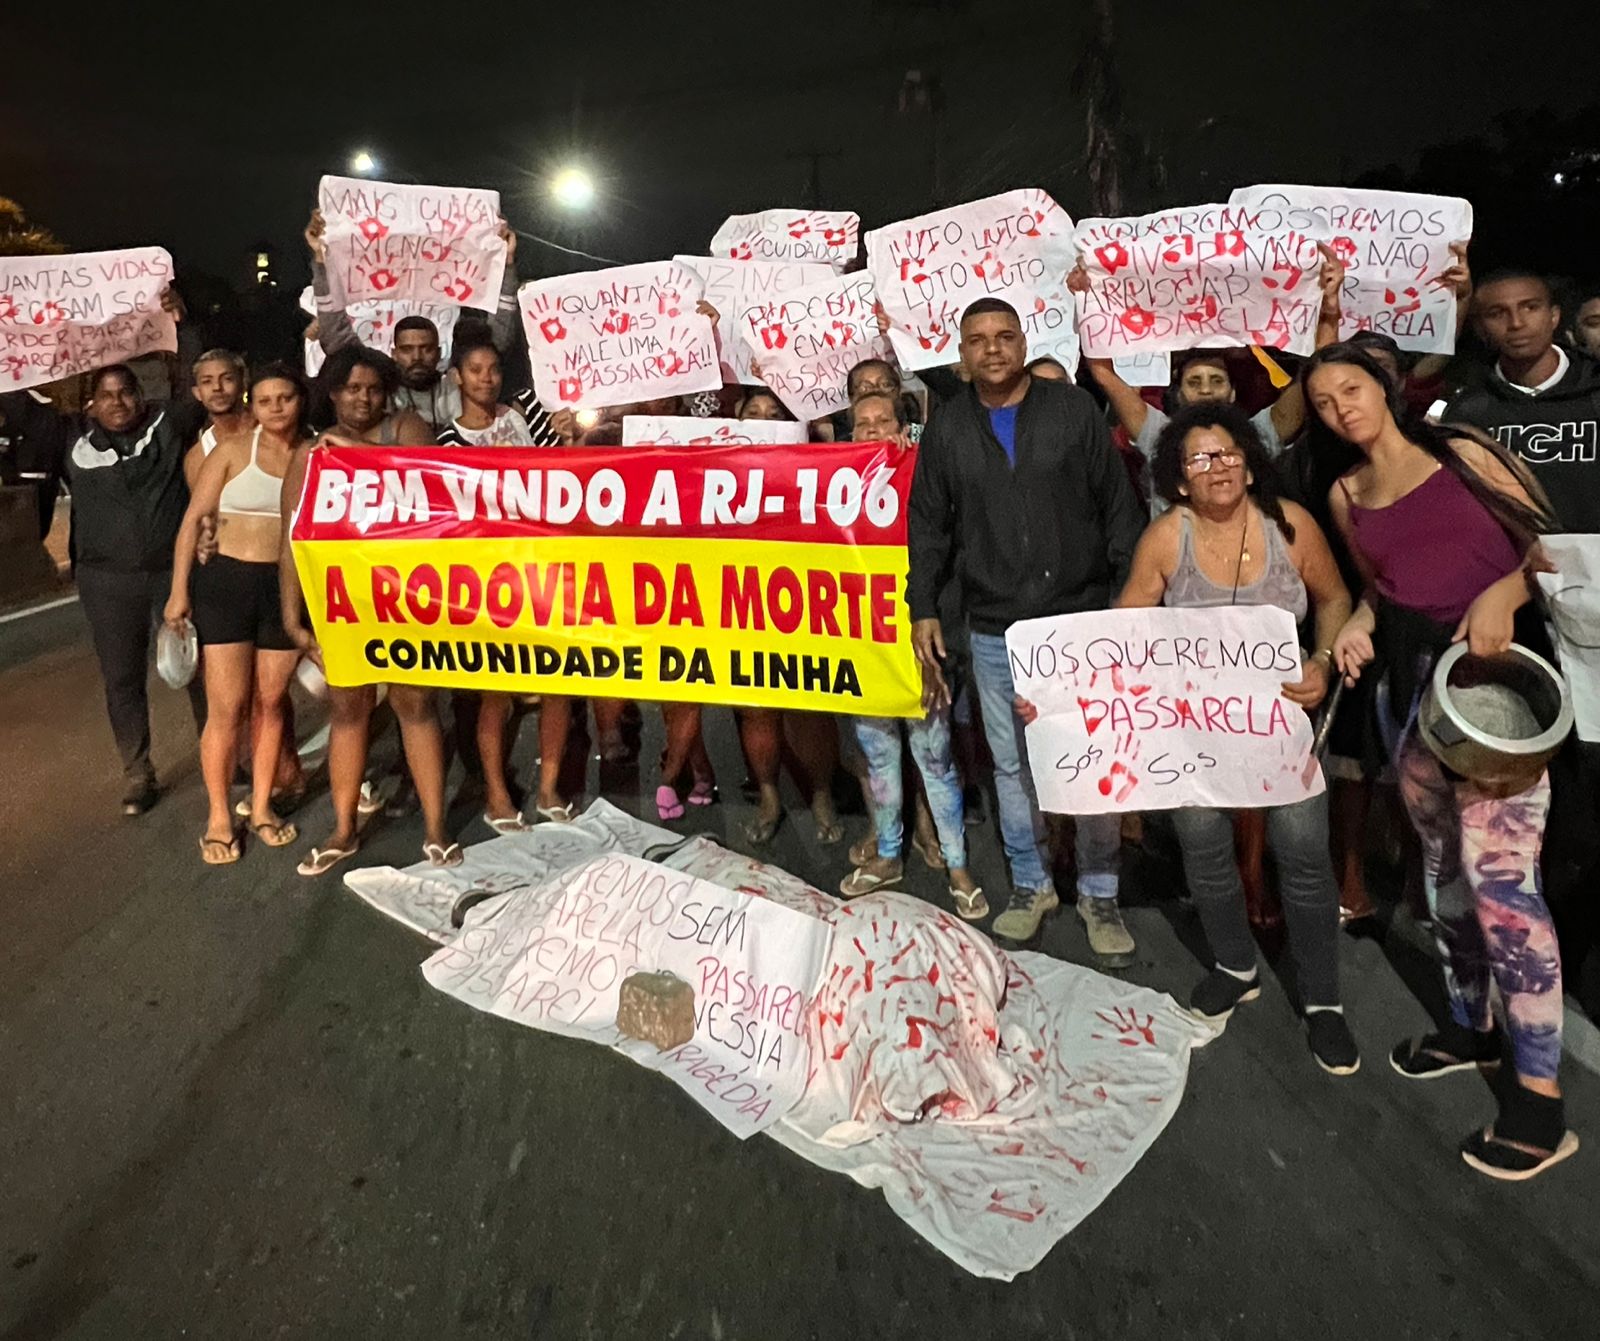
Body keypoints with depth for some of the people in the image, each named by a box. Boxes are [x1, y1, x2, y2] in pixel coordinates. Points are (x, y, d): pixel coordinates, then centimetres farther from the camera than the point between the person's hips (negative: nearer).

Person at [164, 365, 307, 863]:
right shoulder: (232, 450, -2)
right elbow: (193, 520, -1)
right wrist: (179, 590, -5)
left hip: (288, 588, 2)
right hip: (226, 582, -2)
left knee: (270, 703, 9)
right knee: (228, 707, -1)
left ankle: (261, 807, 24)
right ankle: (219, 817, 13)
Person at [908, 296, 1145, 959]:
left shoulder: (1074, 409, 2)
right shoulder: (946, 427, 8)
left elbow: (1118, 507, 2)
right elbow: (928, 525, 11)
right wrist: (923, 608, 5)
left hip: (1082, 618, -1)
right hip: (994, 631, 2)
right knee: (1011, 762, 10)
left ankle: (1099, 892, 18)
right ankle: (1030, 883, 26)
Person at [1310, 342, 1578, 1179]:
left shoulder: (1463, 452, 0)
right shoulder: (1346, 495, 13)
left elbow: (1552, 535, -1)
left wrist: (1505, 593, -19)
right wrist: (1358, 626, 0)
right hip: (1406, 680, 6)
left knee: (1500, 874, -12)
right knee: (1442, 860, 13)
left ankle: (1540, 1094, -4)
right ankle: (1470, 1026, 30)